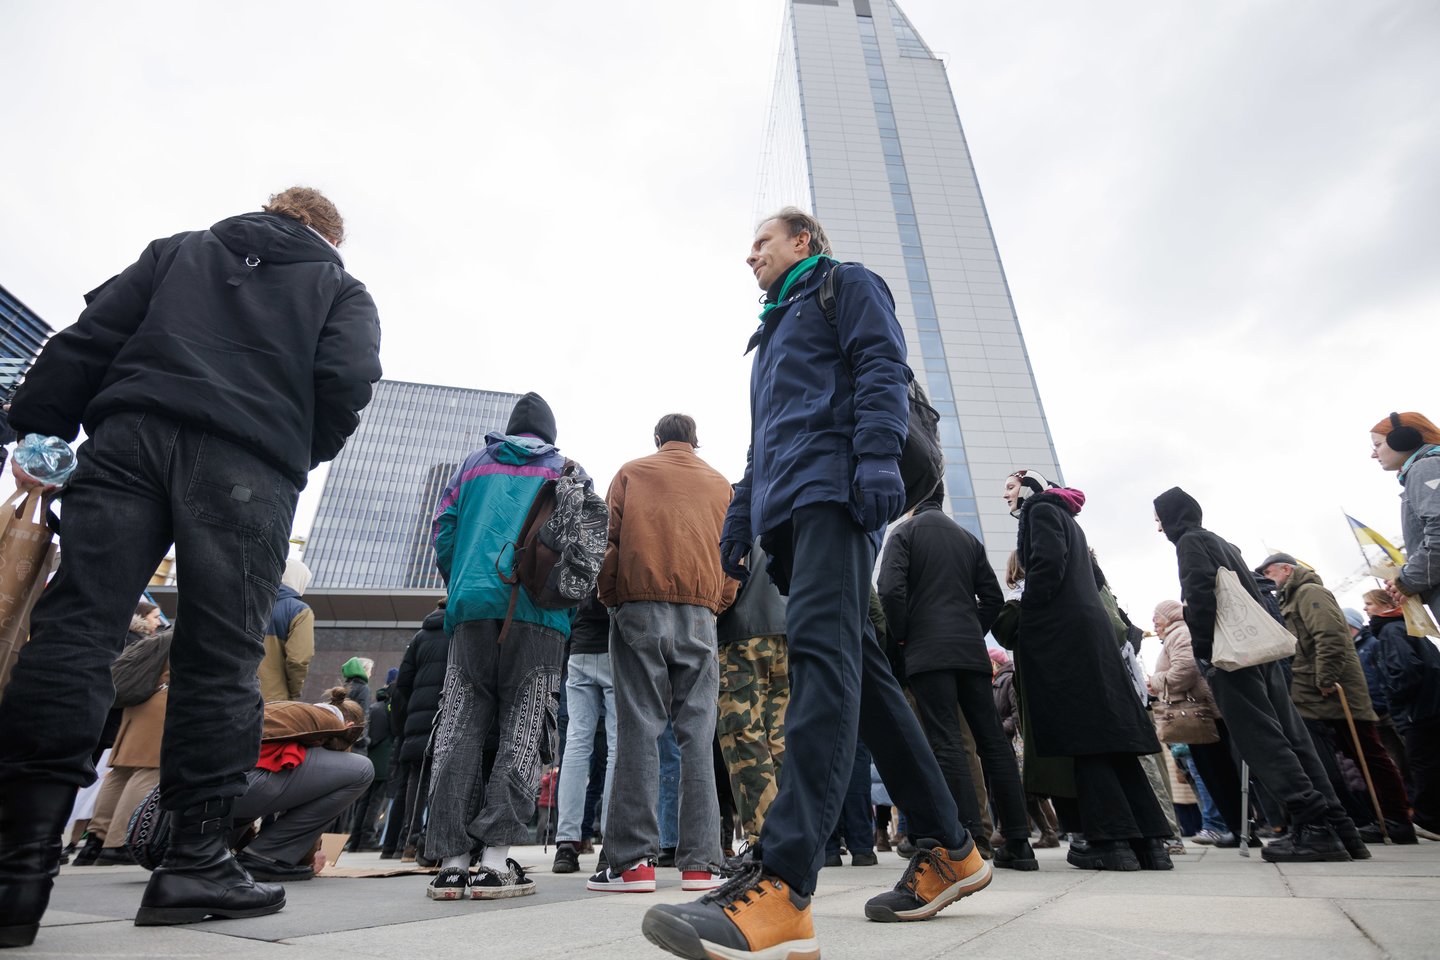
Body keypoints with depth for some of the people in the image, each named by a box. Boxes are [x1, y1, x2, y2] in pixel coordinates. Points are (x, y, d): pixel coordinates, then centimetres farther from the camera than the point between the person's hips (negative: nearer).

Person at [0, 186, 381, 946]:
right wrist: (303, 454, 14)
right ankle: (196, 862, 1)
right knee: (218, 655, -1)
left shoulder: (177, 251, 29)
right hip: (250, 461, -2)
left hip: (130, 434, 3)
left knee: (74, 627, -2)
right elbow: (349, 380, 1)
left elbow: (90, 336, 16)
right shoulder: (342, 290, 20)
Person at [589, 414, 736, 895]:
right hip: (700, 613, 2)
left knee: (638, 729, -2)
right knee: (697, 732, 1)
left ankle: (632, 859, -2)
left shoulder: (631, 472, 13)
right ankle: (700, 861, 1)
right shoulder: (720, 483, 18)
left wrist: (610, 598, 12)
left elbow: (610, 540, 5)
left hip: (639, 610, -1)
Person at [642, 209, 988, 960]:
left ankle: (779, 890, -31)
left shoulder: (847, 286, 15)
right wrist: (741, 513, 21)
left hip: (833, 490, -8)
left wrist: (877, 455, -21)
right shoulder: (775, 329, 37)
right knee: (856, 667, 3)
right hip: (785, 510, 9)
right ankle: (948, 851, 11)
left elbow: (883, 369, -5)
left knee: (820, 651, -23)